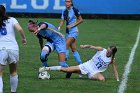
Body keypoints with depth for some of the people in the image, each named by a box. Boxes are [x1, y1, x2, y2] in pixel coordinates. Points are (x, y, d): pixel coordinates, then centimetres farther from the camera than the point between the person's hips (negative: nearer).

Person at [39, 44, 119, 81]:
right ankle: (47, 69, 4)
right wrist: (84, 46, -25)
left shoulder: (112, 60, -10)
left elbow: (115, 70, -3)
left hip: (95, 72, 0)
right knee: (66, 69, -8)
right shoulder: (101, 50, -9)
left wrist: (118, 80, -11)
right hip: (87, 66, 0)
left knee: (102, 78, -35)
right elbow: (91, 46, -6)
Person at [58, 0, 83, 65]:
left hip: (74, 31, -7)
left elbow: (81, 20, -6)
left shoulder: (75, 10, -10)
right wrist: (59, 27, -13)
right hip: (68, 32, 7)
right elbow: (62, 21, 6)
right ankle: (80, 63, 15)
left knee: (66, 45, -19)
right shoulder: (64, 12, 8)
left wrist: (72, 25, -13)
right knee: (73, 49, 7)